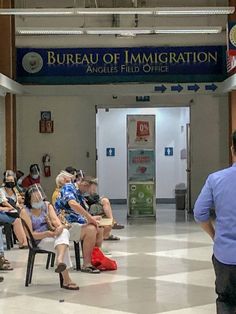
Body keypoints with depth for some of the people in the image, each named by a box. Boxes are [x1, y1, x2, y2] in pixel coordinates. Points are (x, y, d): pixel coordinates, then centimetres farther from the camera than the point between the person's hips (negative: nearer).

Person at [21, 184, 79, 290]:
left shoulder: (47, 205, 12)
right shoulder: (25, 212, -4)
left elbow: (57, 222, -3)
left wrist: (59, 227, -29)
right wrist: (47, 234, -27)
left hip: (52, 236, 4)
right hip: (38, 241, -4)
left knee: (64, 232, -33)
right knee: (63, 246, -33)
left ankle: (60, 261, -58)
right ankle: (66, 280, -42)